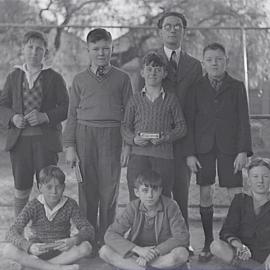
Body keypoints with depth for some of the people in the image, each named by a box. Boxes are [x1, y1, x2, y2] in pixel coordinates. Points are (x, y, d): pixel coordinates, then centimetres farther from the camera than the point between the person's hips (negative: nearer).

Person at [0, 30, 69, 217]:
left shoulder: (54, 78, 4)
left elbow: (66, 107, -1)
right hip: (19, 138, 2)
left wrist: (45, 117, -16)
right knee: (21, 189, 6)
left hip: (46, 140, -2)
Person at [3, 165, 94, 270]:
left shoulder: (70, 204, -8)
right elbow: (11, 233, -21)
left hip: (61, 251, 1)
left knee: (86, 247, -28)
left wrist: (74, 240, -37)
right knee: (8, 250, -27)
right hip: (37, 252, 0)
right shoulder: (33, 206, -12)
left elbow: (88, 230, -14)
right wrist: (29, 246, -42)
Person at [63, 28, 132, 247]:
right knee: (87, 188, 3)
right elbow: (72, 114, 11)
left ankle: (106, 238, 8)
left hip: (111, 135, -1)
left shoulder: (122, 78, 9)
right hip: (84, 134, 1)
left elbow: (129, 112, 8)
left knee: (109, 188, -1)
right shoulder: (80, 79, 12)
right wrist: (69, 146, 4)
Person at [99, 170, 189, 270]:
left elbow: (182, 237, -16)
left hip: (163, 256, -2)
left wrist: (156, 251, -26)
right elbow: (110, 234, -12)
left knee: (182, 253, -35)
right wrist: (138, 250, -26)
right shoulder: (133, 207, -6)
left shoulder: (170, 206, -10)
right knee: (104, 251, -20)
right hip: (137, 254, 2)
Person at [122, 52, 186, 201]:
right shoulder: (135, 99, 11)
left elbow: (181, 126, 8)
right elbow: (125, 126, 12)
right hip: (138, 155, 1)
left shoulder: (170, 99, 9)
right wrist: (133, 138, -8)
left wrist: (166, 137, -10)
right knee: (136, 199, -4)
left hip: (164, 156, 0)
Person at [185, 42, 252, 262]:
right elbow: (190, 121, 5)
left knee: (236, 196, -4)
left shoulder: (237, 87, 5)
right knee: (205, 194, 3)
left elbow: (244, 120, 2)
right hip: (203, 147, 1)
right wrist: (190, 153, -3)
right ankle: (208, 243, 12)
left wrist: (243, 151, -7)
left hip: (229, 146, -1)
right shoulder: (197, 88, 6)